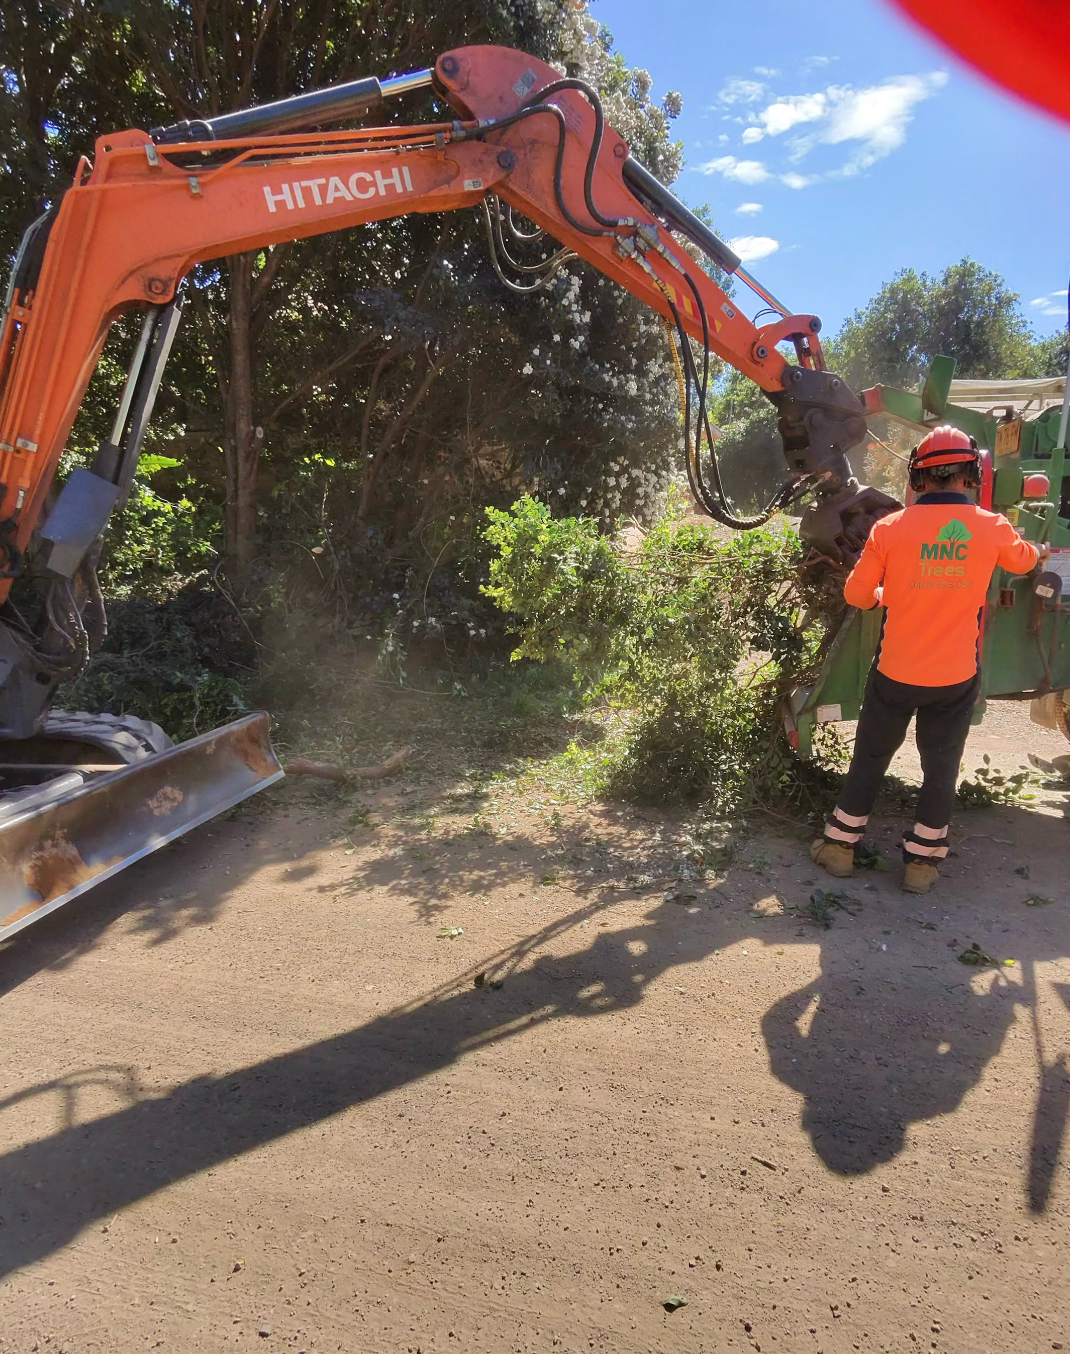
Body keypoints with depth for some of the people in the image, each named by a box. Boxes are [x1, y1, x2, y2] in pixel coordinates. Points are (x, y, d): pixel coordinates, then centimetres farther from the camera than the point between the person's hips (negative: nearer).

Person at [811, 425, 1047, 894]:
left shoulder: (890, 527, -12)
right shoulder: (993, 528, -5)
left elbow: (856, 593, -3)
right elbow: (1023, 559, 19)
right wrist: (1040, 551, 43)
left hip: (895, 673, -1)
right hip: (957, 678, 1)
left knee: (870, 758, 14)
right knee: (941, 767, 14)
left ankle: (839, 846, 24)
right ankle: (922, 861, 23)